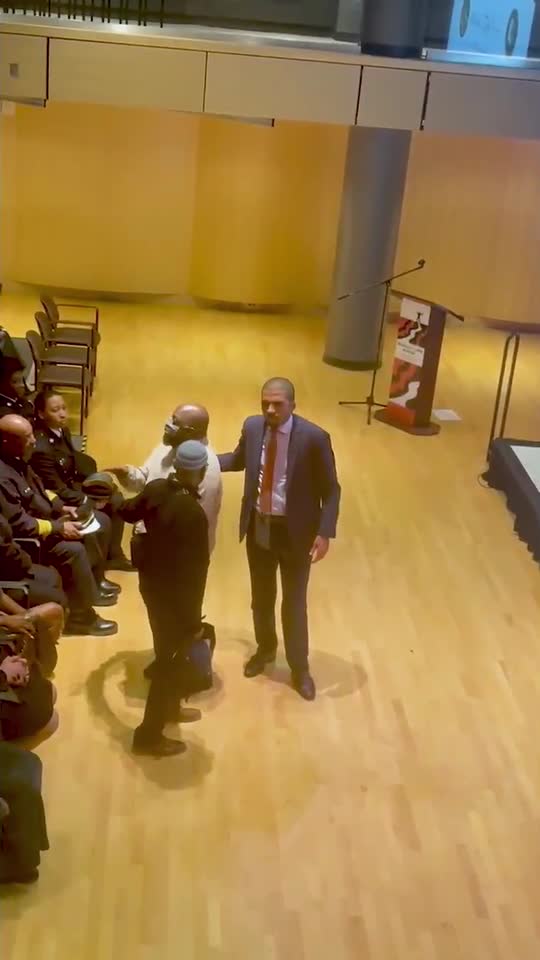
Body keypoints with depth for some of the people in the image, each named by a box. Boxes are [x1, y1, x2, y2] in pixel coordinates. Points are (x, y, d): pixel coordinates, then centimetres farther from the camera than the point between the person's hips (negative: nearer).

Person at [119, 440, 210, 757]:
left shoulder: (156, 489, -9)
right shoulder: (193, 513, -32)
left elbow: (129, 513, 13)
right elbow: (193, 570, -26)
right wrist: (194, 619, -15)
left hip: (151, 582, 8)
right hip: (174, 593, -8)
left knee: (169, 651, 28)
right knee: (170, 659, 10)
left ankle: (170, 706, 49)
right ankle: (149, 735, 24)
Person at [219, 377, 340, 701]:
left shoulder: (314, 438, -19)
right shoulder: (252, 427, -6)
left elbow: (331, 489, -12)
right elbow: (239, 459, 15)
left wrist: (325, 533, -19)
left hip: (295, 530, -4)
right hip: (258, 526, 4)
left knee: (294, 602, 10)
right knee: (261, 596, 21)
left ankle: (300, 668, 28)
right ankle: (265, 649, 46)